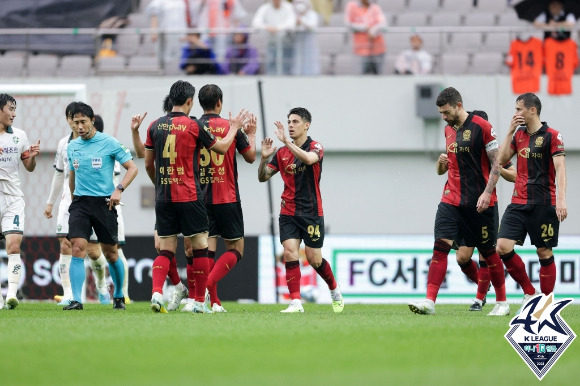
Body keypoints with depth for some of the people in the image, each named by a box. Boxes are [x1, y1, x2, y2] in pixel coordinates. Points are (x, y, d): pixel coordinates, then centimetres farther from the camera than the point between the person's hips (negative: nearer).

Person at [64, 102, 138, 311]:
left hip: (104, 202, -3)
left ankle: (119, 295, 28)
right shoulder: (72, 147, 8)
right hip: (80, 203, 3)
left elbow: (132, 168, -3)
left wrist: (119, 190, -16)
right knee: (77, 249, -14)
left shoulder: (109, 143, -6)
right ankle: (76, 300, -17)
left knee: (110, 253, 7)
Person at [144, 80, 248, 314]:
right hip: (189, 197, -4)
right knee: (200, 247, 6)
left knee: (166, 250, 6)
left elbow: (148, 164, 11)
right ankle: (199, 302, 7)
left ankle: (156, 293, -15)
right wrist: (234, 127, 24)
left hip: (163, 197, 4)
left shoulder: (155, 126, 4)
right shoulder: (193, 126, -6)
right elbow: (222, 148, 8)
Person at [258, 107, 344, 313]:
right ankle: (296, 302, -16)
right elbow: (263, 177, 7)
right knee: (290, 252, -14)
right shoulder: (281, 153, 7)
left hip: (311, 213, -3)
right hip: (288, 213, 3)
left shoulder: (315, 147, -6)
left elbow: (309, 158, -30)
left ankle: (335, 290, 29)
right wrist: (264, 157, -12)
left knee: (314, 259, 1)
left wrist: (286, 141, -34)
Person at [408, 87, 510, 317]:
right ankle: (429, 301, -16)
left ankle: (502, 302, 19)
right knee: (440, 246, -10)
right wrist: (442, 162, 8)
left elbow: (496, 164, -10)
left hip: (479, 202, -6)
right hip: (452, 200, 6)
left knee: (488, 251, 4)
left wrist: (487, 193, -17)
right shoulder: (449, 130, 12)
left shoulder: (481, 127, -9)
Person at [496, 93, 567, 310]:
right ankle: (529, 293, 6)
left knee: (544, 253, 0)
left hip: (543, 204, -6)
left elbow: (560, 169, -12)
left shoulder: (551, 136, -6)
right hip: (518, 203, 6)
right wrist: (510, 131, 1)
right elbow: (502, 160, 9)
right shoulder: (518, 134, 13)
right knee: (503, 247, -8)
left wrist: (561, 199, -23)